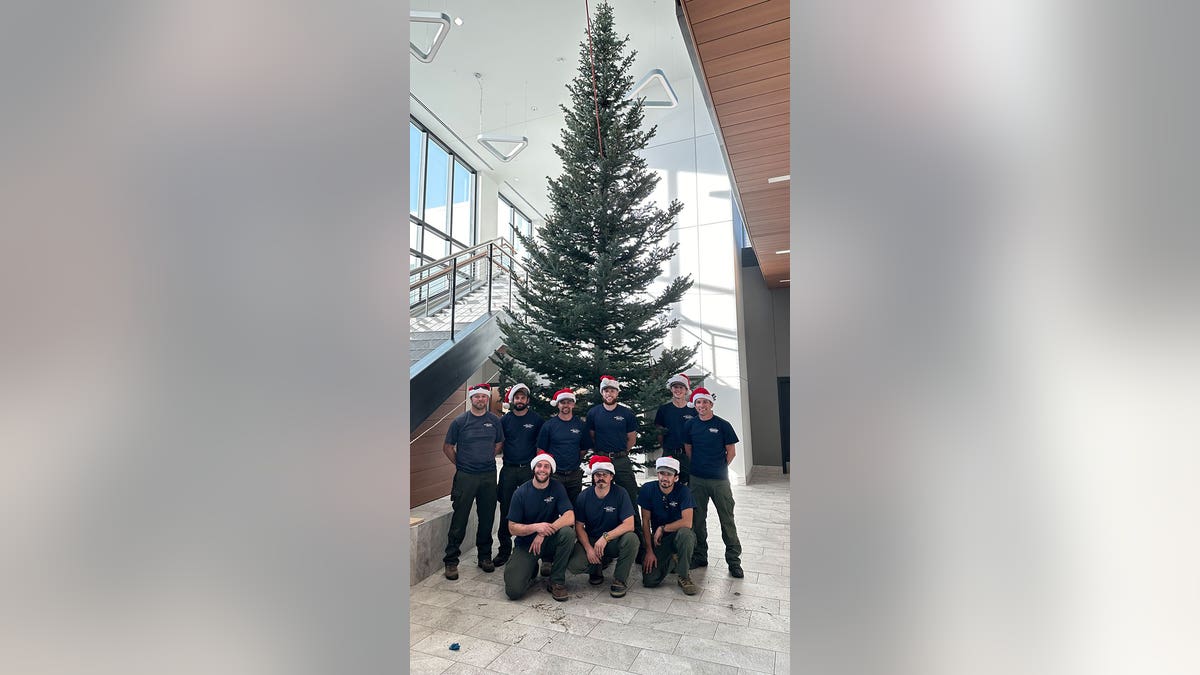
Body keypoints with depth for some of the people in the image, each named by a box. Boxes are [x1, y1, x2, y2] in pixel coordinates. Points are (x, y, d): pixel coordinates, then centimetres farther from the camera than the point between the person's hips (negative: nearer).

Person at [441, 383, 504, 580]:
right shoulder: (460, 421, -3)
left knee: (487, 519, 10)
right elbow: (447, 447, 5)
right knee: (459, 520, 0)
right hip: (465, 476, -2)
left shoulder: (495, 421, 4)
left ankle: (485, 556, 25)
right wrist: (461, 464, 4)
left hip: (489, 476, 3)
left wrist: (487, 460, 8)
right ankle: (451, 561, 13)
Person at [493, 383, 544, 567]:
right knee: (506, 510, 6)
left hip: (529, 469, -1)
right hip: (508, 469, 2)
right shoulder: (505, 420, 6)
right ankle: (504, 549, 17)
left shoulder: (537, 419, 2)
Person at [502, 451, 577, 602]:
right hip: (525, 544, -1)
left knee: (568, 532, -31)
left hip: (549, 541, 1)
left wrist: (543, 533, -27)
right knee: (514, 591, -20)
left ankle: (557, 581, -11)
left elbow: (570, 518, -18)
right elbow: (512, 527, -8)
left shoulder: (557, 488, -7)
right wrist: (536, 527, -26)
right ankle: (531, 570, 16)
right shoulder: (521, 492, -8)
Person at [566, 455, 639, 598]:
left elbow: (629, 525, -20)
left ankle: (620, 580, -9)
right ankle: (598, 566, 10)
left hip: (614, 541, -1)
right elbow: (579, 526, -3)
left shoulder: (621, 494, -12)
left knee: (631, 538, -33)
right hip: (590, 540, 1)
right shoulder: (584, 496, -5)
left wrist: (606, 537, -30)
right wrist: (588, 548, -19)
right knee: (573, 565, -26)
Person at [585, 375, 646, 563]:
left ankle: (640, 549, 4)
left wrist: (621, 453, 10)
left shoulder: (627, 413, 2)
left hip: (622, 461, -1)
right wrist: (600, 453, 11)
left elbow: (632, 438, 11)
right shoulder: (593, 413, 4)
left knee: (631, 504, -2)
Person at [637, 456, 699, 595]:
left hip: (678, 535, -2)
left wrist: (662, 528, -16)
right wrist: (649, 551, -10)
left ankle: (684, 577, -13)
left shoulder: (683, 491, -14)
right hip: (658, 539, 2)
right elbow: (645, 522, -6)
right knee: (649, 581, -14)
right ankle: (668, 560, 20)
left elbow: (687, 522, -23)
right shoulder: (648, 489, -9)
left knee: (685, 532, -37)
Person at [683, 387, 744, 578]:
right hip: (697, 479, 3)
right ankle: (700, 556, 25)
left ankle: (734, 560, 14)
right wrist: (698, 466, 7)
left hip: (720, 479, -2)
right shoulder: (690, 425, 4)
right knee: (698, 519, 11)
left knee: (727, 519, 2)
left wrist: (719, 467, 1)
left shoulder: (723, 425, -3)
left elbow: (731, 451, 2)